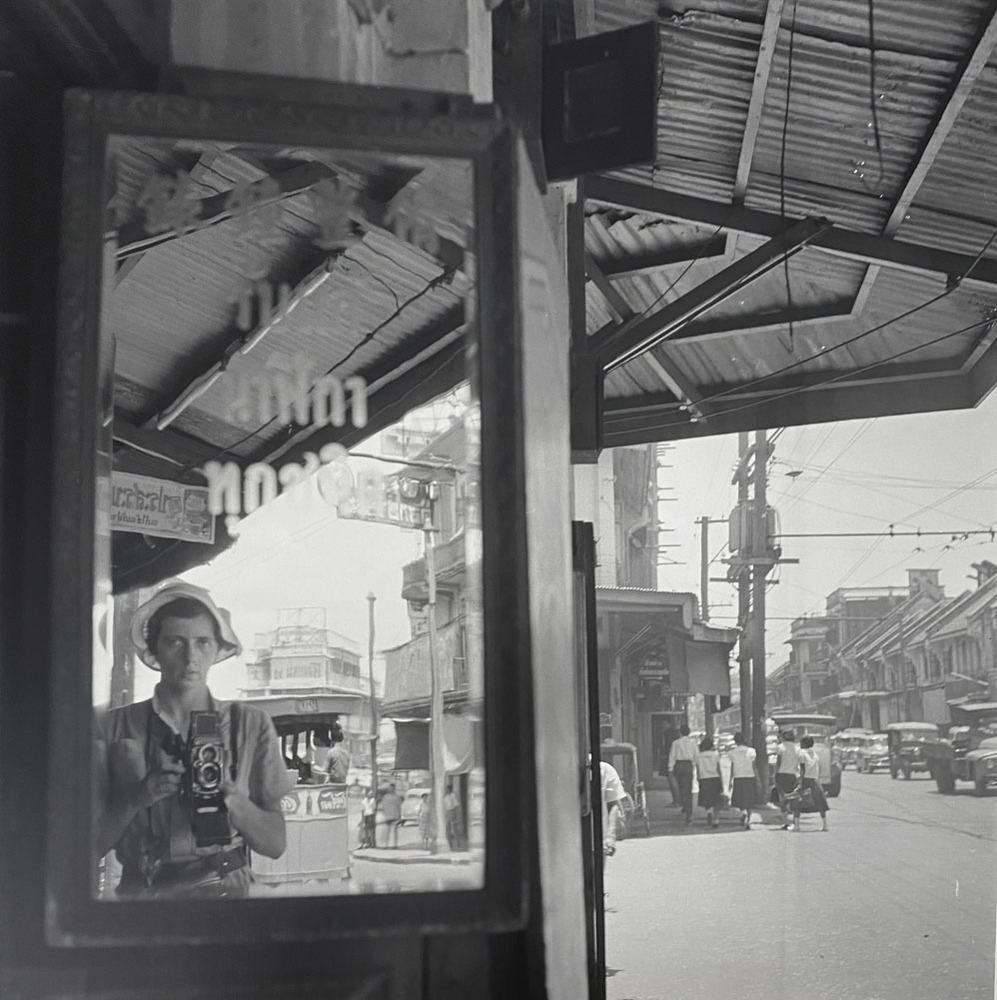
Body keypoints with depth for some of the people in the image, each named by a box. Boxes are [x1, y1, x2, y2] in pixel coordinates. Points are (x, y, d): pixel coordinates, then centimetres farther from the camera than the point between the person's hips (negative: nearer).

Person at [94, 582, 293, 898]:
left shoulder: (250, 725, 8)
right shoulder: (112, 727, 6)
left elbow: (275, 844, 5)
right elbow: (90, 845, 4)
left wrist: (228, 797, -12)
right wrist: (137, 798, -12)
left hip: (225, 895, 0)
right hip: (141, 893, 0)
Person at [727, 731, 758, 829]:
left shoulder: (732, 752, -1)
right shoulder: (750, 751, 1)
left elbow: (732, 768, -1)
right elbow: (754, 766, 1)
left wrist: (730, 781, 6)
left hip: (738, 778, -1)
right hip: (750, 777, 1)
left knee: (738, 799, 10)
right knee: (749, 800, 8)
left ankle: (743, 812, -20)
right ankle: (748, 822, 2)